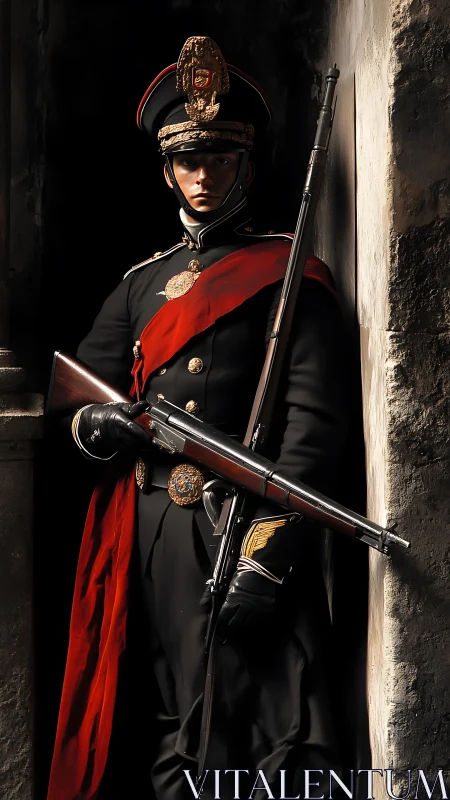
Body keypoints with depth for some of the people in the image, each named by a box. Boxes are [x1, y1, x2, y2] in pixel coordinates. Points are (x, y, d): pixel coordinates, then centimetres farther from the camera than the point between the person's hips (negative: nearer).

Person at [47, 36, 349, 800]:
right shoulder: (141, 283, 19)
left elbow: (316, 416, -9)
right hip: (155, 531, 5)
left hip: (252, 528, -5)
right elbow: (78, 391, 17)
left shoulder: (288, 271, 2)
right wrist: (94, 424, -8)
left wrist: (272, 543, -19)